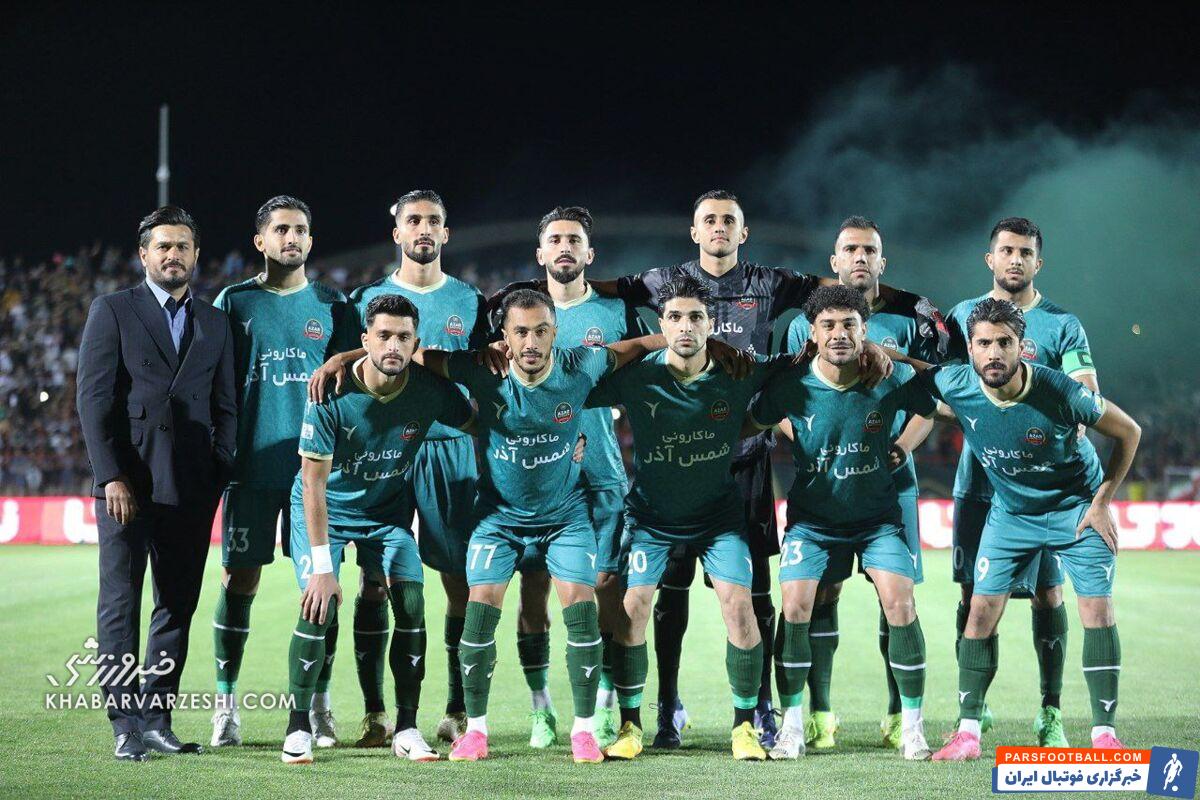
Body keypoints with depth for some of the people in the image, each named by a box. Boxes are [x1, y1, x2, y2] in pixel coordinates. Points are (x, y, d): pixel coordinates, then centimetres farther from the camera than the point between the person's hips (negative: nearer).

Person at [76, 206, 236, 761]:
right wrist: (112, 477, -11)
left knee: (179, 606, 4)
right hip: (127, 482, -4)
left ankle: (157, 720, 10)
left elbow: (225, 407, 14)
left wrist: (218, 476, 1)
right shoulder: (112, 311, 4)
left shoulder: (215, 324, 16)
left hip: (191, 488, 4)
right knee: (120, 606, -4)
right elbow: (92, 397, -3)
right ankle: (126, 725, -3)